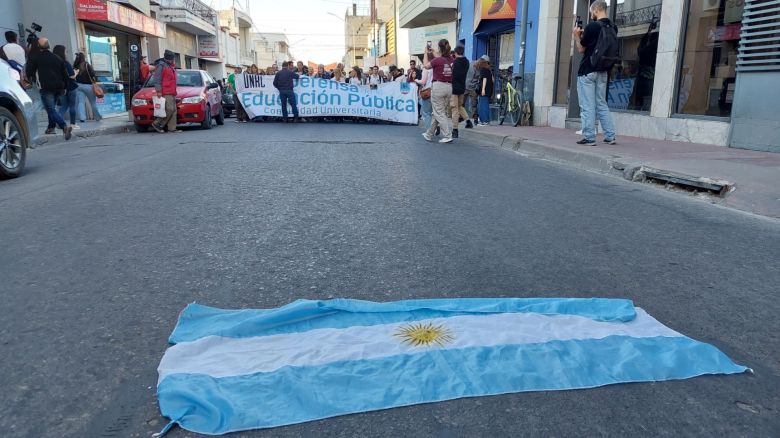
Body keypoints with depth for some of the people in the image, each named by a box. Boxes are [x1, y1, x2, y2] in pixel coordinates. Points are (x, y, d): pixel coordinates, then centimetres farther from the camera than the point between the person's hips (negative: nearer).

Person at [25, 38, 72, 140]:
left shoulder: (36, 59, -1)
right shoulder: (58, 58, 11)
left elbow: (29, 73, 2)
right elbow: (65, 74, 12)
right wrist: (64, 87, 20)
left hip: (46, 88, -5)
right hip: (58, 87, 6)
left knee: (51, 110, -9)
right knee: (51, 107, 23)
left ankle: (65, 127, -30)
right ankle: (51, 128, 27)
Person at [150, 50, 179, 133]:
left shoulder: (171, 66, 21)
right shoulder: (161, 66, -6)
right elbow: (157, 79, -11)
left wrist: (174, 91, 24)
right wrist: (158, 91, -17)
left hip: (172, 92, 9)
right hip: (165, 93, -9)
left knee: (173, 110, 5)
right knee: (169, 109, -16)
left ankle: (172, 128, 7)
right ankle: (157, 124, -6)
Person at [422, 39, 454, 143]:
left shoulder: (437, 60, -14)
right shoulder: (451, 60, 4)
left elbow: (426, 65, 4)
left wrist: (426, 54, 17)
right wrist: (432, 54, 27)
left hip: (438, 86, -7)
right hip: (449, 87, 7)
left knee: (439, 113, -1)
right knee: (438, 112, 15)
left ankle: (448, 136, -9)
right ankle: (429, 134, 28)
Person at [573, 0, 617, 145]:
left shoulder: (592, 26, -12)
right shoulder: (612, 28, 7)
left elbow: (581, 49, -4)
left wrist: (576, 35, 11)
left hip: (587, 71, -7)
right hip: (603, 71, 7)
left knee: (588, 106, -2)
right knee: (602, 104, 14)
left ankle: (589, 138, -2)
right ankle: (611, 136, 12)